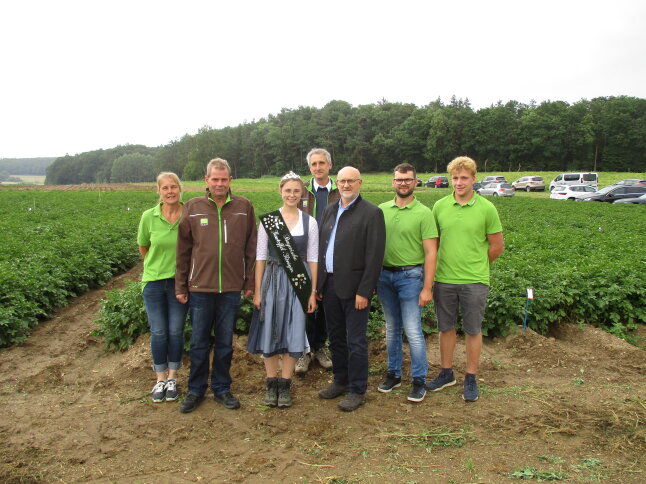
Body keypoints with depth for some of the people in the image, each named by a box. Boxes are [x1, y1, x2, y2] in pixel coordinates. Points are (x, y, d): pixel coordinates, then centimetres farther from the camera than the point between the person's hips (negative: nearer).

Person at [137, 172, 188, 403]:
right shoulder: (149, 217, -6)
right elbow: (143, 247, 10)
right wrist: (157, 266, 12)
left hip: (180, 282, -1)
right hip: (154, 281, 1)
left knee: (176, 332, 7)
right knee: (158, 332, 7)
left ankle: (172, 378, 24)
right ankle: (160, 379, 24)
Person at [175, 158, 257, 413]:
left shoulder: (244, 207, 1)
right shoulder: (192, 207, 1)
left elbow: (251, 247, 4)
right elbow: (183, 250, 4)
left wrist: (250, 282, 2)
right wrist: (180, 286, 4)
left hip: (231, 287, 0)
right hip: (200, 287, 0)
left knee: (225, 343, 12)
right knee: (199, 343, 10)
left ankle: (222, 388, 28)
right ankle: (196, 390, 27)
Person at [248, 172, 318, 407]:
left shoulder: (310, 222, 1)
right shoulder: (267, 220, 0)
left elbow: (313, 259, 3)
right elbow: (260, 257, 1)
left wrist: (313, 292, 0)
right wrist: (257, 290, -2)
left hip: (298, 282, 0)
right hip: (272, 280, 0)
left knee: (293, 334, 3)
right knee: (270, 332, 6)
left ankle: (285, 385, 19)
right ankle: (271, 384, 21)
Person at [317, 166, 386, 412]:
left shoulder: (371, 213, -9)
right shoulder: (329, 210, 12)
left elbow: (374, 256, -13)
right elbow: (321, 246, 13)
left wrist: (364, 291, -16)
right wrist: (319, 283, 8)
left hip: (353, 287, -7)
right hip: (329, 284, 7)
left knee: (355, 341, 2)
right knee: (336, 337, 17)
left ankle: (357, 390, 17)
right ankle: (340, 381, 34)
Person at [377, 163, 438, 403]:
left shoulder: (423, 213, -6)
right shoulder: (382, 210, 6)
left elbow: (430, 253, -8)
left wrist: (427, 288, -13)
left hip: (410, 275, -4)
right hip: (384, 275, 4)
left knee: (413, 331, -3)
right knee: (392, 329, 15)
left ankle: (419, 381, 12)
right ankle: (394, 374, 28)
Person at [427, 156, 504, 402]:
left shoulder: (486, 208, -5)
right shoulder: (440, 206, 2)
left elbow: (497, 246, 2)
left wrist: (476, 266, 7)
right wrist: (448, 263, 8)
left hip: (474, 281, -2)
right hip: (444, 279, 3)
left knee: (473, 330, 9)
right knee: (446, 327, 14)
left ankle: (471, 379, 24)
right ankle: (446, 373, 31)